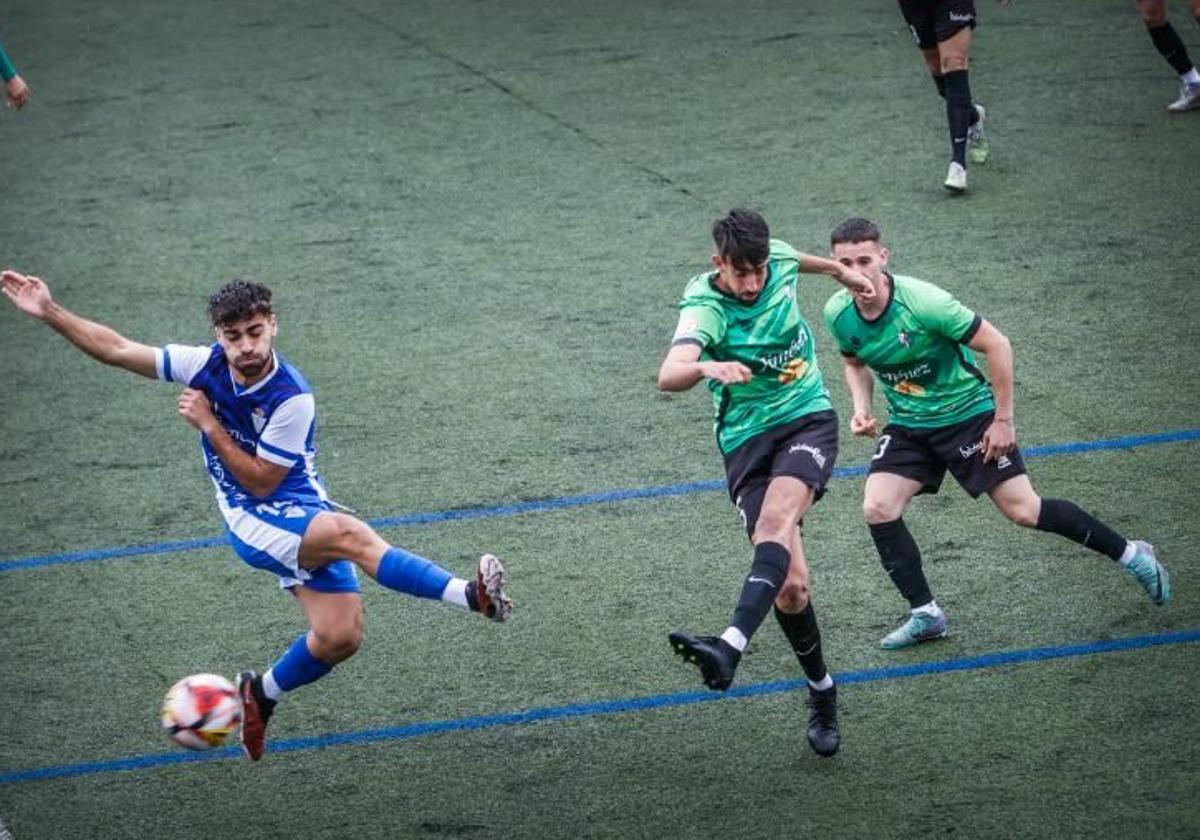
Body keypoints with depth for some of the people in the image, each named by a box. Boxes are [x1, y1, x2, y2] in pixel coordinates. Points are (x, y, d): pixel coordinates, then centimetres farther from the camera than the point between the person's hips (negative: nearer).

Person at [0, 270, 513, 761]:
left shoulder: (292, 399, -18)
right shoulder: (205, 365, -8)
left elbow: (261, 480, -14)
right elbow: (115, 349, 1)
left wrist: (209, 425, -17)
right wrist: (48, 312, -3)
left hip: (303, 518, 1)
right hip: (251, 521, -1)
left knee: (340, 638, -10)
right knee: (350, 534, -30)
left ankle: (262, 695, 20)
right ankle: (469, 594, -39)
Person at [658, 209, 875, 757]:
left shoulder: (779, 261, -3)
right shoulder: (705, 307, -18)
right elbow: (669, 376, -37)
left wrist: (841, 271, 39)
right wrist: (707, 367, -57)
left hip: (808, 419, 2)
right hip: (746, 441, -1)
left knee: (776, 520, -31)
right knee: (790, 586, -8)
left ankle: (730, 646, -50)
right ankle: (822, 693, 16)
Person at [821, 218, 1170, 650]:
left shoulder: (923, 302, -28)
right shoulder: (838, 314, -10)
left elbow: (997, 345, -18)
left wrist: (1003, 420, -15)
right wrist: (861, 407, -5)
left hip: (968, 412, -5)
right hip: (908, 425, 5)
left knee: (1023, 510, -7)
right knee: (877, 508, -14)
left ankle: (1131, 554, 13)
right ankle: (925, 615, 1)